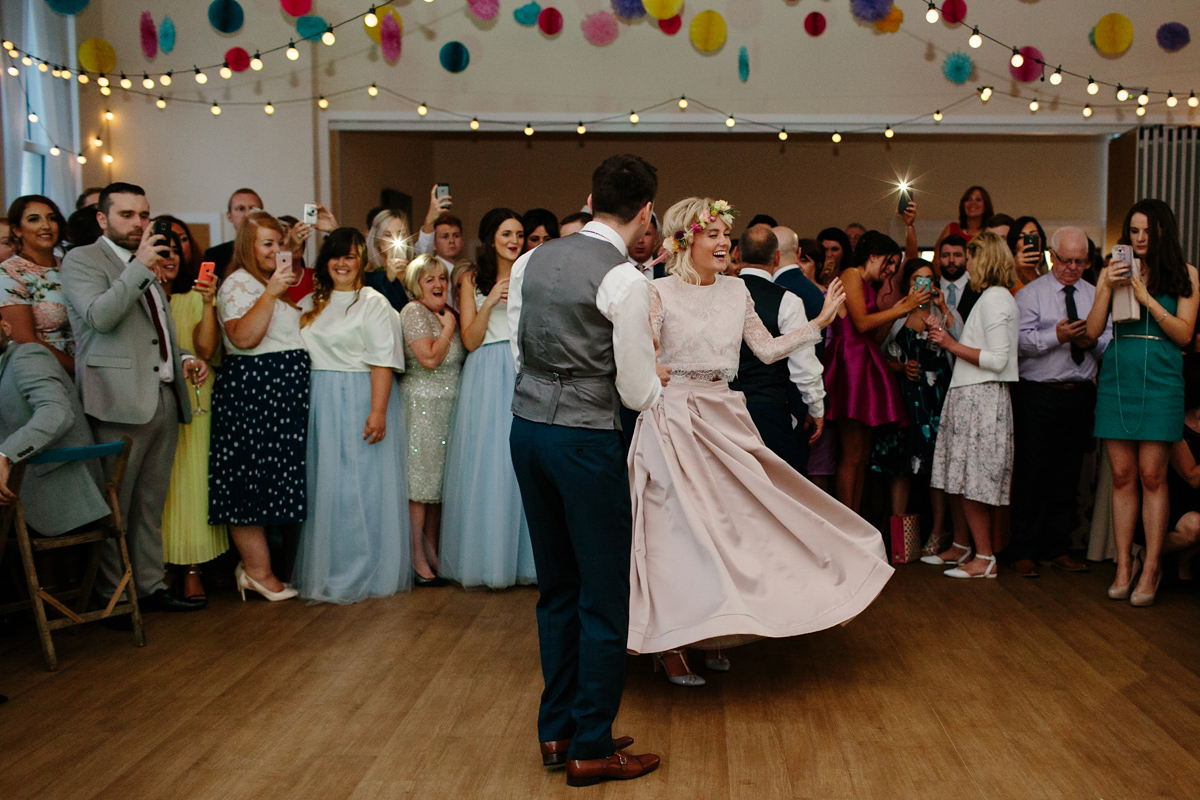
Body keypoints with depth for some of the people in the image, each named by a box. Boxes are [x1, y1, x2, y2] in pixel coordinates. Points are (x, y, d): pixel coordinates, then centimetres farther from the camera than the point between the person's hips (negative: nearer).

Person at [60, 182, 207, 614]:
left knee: (150, 507, 12)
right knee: (112, 509, -2)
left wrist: (185, 359, 14)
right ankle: (111, 598, 7)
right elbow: (100, 317, -17)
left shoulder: (148, 269, 23)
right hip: (120, 401, -7)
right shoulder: (82, 260, 0)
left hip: (164, 398, 7)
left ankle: (150, 586, 19)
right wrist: (140, 267, -17)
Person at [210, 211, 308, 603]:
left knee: (275, 476, 9)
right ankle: (259, 571, -1)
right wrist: (271, 293, -23)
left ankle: (256, 565, 16)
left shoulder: (278, 282, 21)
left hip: (283, 393, 10)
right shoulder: (238, 283, -8)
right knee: (252, 477, -5)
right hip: (251, 390, -10)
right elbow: (243, 337, -21)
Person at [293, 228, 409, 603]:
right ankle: (323, 569, 20)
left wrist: (378, 411, -20)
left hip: (360, 399, -6)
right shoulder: (312, 303, 15)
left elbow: (382, 363, -13)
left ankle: (364, 572, 8)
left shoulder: (374, 303, -5)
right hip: (319, 402, 6)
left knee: (361, 485, -2)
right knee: (324, 485, 9)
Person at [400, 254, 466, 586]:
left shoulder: (447, 314, 16)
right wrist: (449, 326, -9)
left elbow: (463, 354, 16)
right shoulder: (414, 312, -8)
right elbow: (429, 358, -18)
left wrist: (451, 321, 7)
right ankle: (417, 559, 2)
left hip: (447, 407, 8)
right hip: (421, 406, -8)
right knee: (419, 483, -4)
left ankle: (432, 552, 19)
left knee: (438, 480, 11)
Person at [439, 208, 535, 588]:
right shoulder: (472, 279, 8)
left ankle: (528, 557, 9)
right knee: (488, 463, -2)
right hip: (488, 376, -1)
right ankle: (488, 558, 9)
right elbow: (470, 340, -1)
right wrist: (490, 302, -11)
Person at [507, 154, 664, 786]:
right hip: (586, 440, -7)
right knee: (604, 598, 5)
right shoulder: (625, 280, -14)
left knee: (557, 588, 18)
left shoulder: (531, 261, 7)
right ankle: (591, 749, 16)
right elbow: (639, 394, -10)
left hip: (527, 426, 7)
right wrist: (649, 362, 11)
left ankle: (557, 731, 29)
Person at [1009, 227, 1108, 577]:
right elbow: (1021, 341, -10)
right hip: (1038, 395, -4)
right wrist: (1056, 335, -23)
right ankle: (1024, 552, 7)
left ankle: (1056, 548, 19)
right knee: (1031, 474, -1)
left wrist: (1093, 341, -11)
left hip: (1080, 395, 4)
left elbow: (1110, 341, 10)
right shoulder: (1030, 293, 1)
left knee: (1067, 475, 8)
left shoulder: (1095, 295, 14)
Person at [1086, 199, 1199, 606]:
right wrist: (1109, 288, -8)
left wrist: (1146, 296, -11)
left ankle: (1151, 568, 6)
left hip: (1160, 382, -2)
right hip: (1116, 380, 2)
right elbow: (1092, 331, 3)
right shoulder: (1111, 272, 10)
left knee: (1152, 476, -3)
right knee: (1122, 476, 4)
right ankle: (1124, 565, 11)